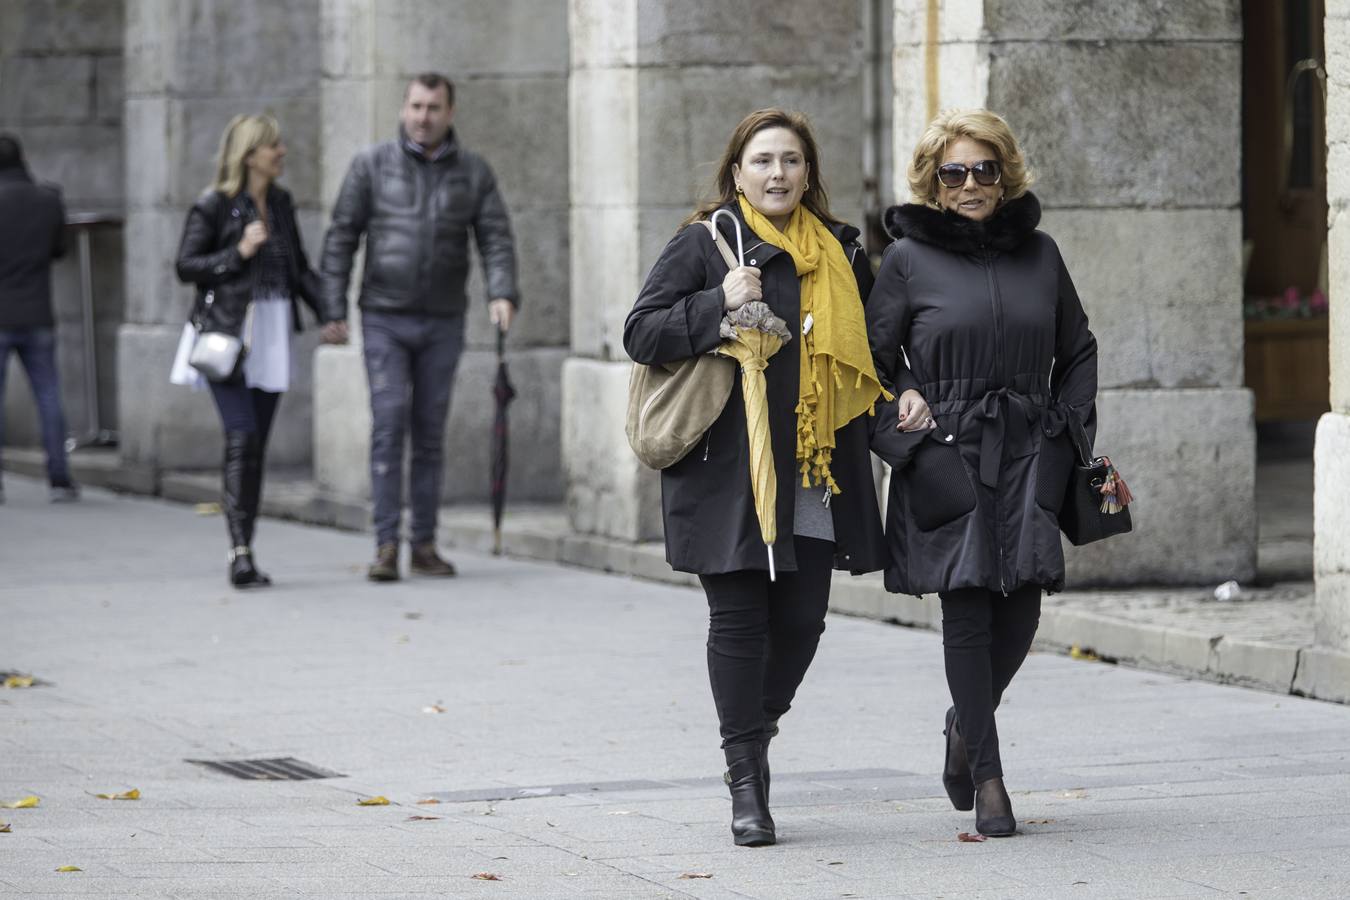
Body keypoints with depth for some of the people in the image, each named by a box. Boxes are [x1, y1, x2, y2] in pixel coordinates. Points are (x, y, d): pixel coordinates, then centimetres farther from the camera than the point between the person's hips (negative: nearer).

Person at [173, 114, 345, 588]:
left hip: (272, 338, 6)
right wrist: (238, 254, -17)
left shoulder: (280, 203, 12)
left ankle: (244, 557, 10)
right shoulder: (213, 206, -6)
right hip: (228, 334, -6)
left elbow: (300, 268, 19)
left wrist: (328, 312, 6)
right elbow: (186, 266, -6)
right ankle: (240, 552, -19)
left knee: (257, 447, 6)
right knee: (241, 439, -16)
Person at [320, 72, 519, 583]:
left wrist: (502, 295, -20)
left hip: (442, 323, 2)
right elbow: (342, 237, -1)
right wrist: (332, 307, -7)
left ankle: (425, 545, 13)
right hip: (385, 319, -2)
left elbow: (496, 239, -3)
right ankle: (386, 546, -10)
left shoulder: (474, 173, 3)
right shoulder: (373, 166, -2)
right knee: (389, 425, -11)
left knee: (430, 433, 7)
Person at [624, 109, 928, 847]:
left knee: (802, 619, 2)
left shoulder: (839, 252, 14)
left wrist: (905, 397, 8)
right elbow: (641, 334, -4)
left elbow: (874, 349, 25)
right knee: (739, 620, -2)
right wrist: (719, 305, -16)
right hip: (728, 472, -4)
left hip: (816, 475, 4)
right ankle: (746, 779, 6)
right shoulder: (704, 244, 1)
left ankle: (756, 724, 30)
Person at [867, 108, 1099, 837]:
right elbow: (872, 361, 4)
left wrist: (1072, 426, 8)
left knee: (1021, 605, -3)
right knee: (968, 607, -6)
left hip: (1028, 454, 3)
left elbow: (1077, 349, 20)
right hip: (948, 456, -3)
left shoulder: (1038, 252, 11)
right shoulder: (908, 258, 1)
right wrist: (901, 440, -5)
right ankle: (987, 774, 2)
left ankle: (967, 722, 26)